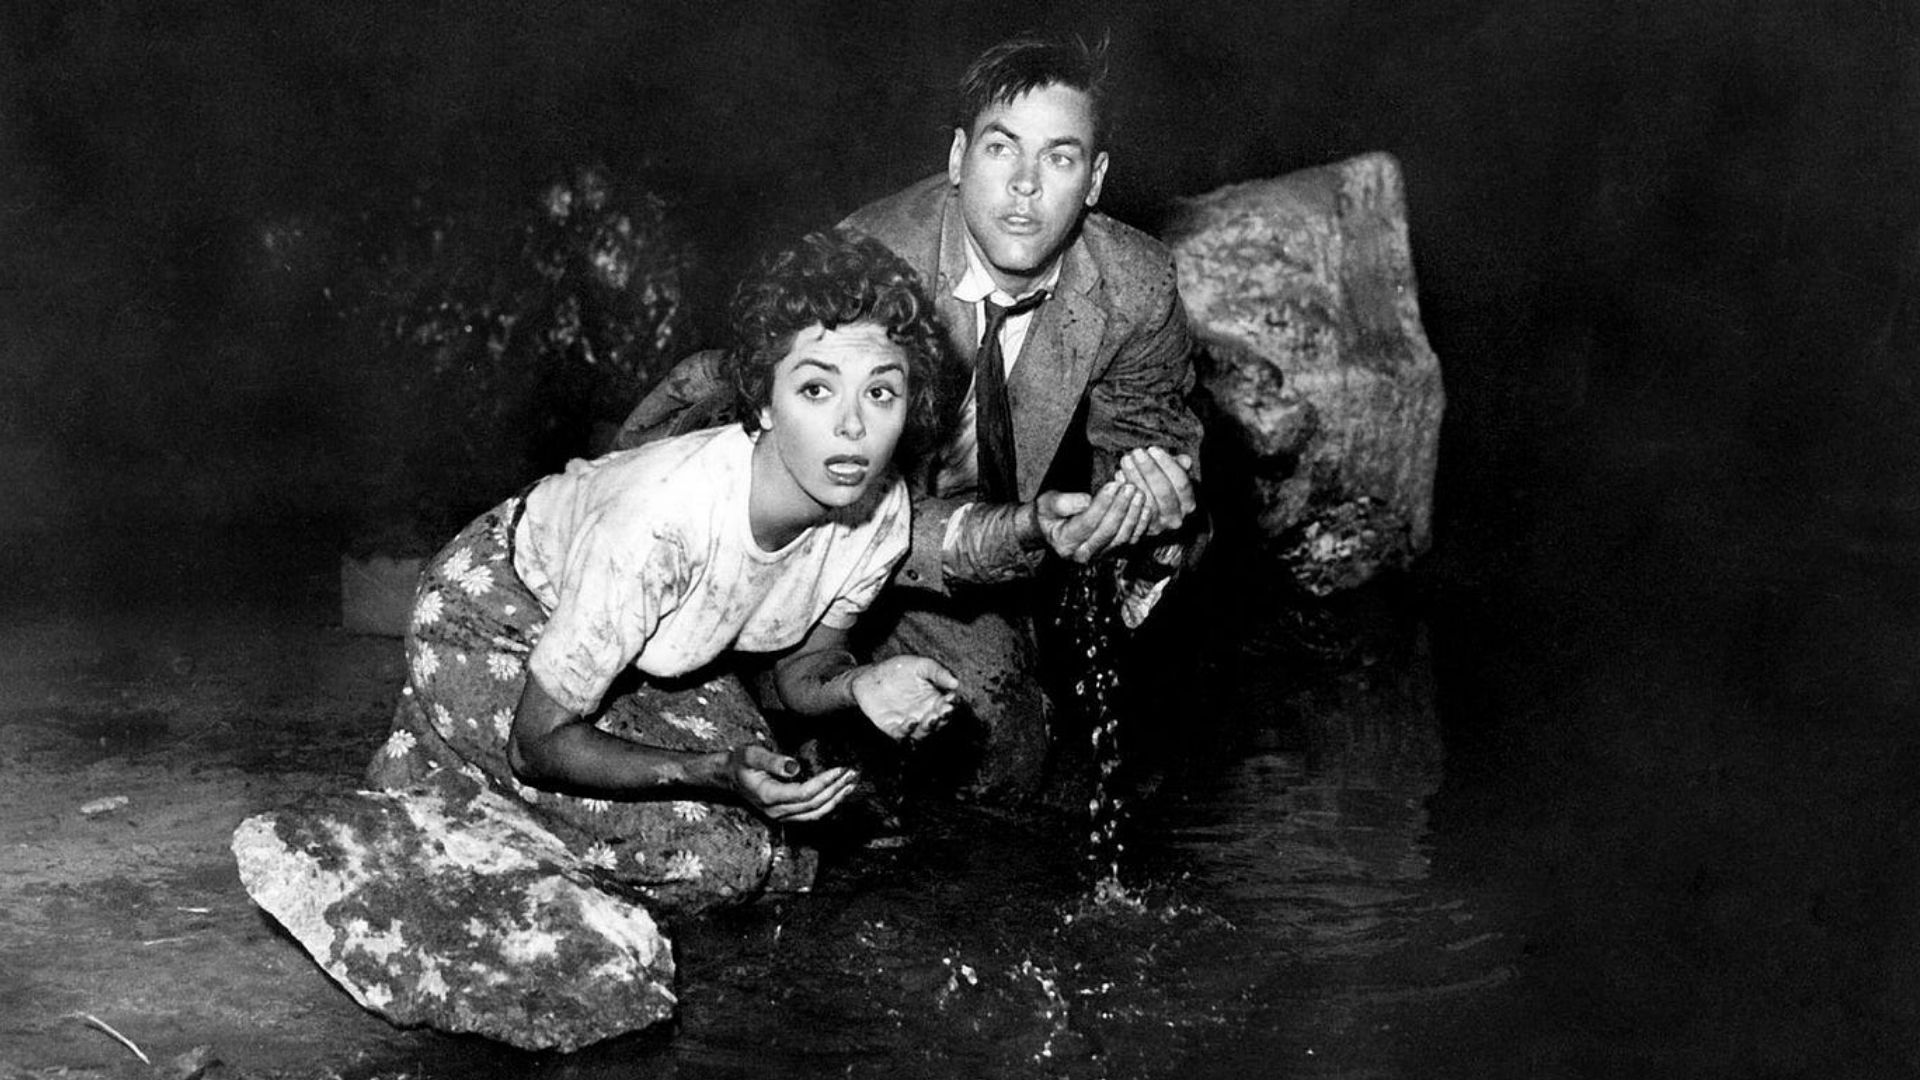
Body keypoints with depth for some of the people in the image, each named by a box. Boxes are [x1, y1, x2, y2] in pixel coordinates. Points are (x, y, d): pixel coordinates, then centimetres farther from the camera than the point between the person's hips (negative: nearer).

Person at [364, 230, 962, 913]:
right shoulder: (661, 518, -41)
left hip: (661, 662, 6)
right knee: (714, 860, -19)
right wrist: (716, 772, -41)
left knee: (772, 837, -7)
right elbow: (540, 742, -29)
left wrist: (862, 683, -27)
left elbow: (802, 670, -4)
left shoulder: (882, 511, -23)